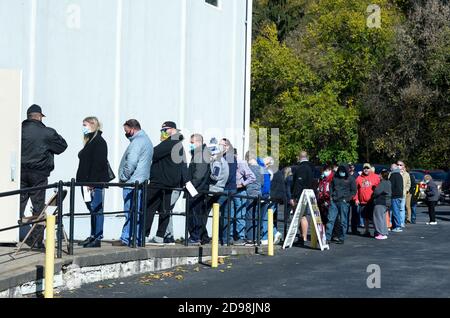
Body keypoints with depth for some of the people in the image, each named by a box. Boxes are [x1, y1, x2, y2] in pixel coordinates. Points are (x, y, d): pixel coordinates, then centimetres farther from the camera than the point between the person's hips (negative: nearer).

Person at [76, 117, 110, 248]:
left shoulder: (99, 142, -10)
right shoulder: (90, 141, 20)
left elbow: (98, 163, -18)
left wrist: (91, 182, -22)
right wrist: (84, 182, 18)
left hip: (96, 182, -10)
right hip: (88, 182, 10)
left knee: (96, 209, -8)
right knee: (93, 210, 12)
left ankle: (98, 238, -8)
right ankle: (93, 236, 16)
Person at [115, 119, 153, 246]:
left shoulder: (137, 142, -13)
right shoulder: (146, 140, 20)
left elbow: (131, 163, -23)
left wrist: (124, 177, -10)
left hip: (132, 183, -10)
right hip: (141, 182, 10)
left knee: (131, 213, -8)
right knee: (137, 213, 10)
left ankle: (126, 239, -6)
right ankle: (137, 239, 12)